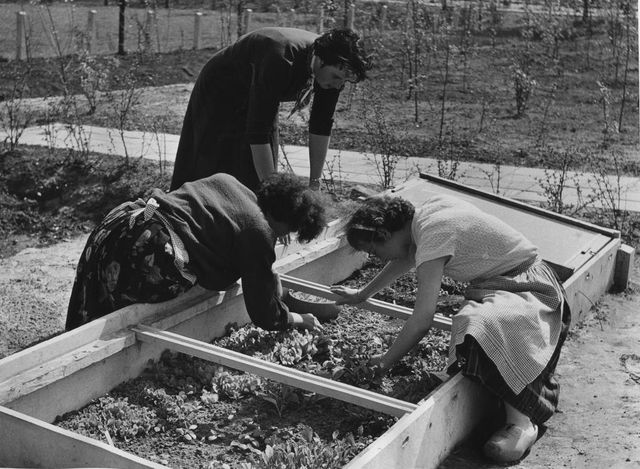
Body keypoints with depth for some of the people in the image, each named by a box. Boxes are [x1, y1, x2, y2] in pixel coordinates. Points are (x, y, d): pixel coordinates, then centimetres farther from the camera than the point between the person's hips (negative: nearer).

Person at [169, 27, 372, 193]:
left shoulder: (333, 67, -21)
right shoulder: (280, 62, -41)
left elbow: (321, 126, -11)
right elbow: (258, 132, -39)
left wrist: (314, 183, -12)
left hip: (258, 101, 6)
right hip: (219, 95, -6)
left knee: (255, 182, 3)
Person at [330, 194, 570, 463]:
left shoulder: (432, 236, -24)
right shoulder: (429, 209, 3)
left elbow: (422, 320, -25)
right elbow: (405, 259, 24)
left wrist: (386, 361, -11)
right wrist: (362, 295, 33)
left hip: (529, 289, -10)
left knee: (485, 327, -35)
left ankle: (520, 421, -28)